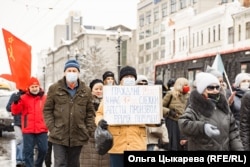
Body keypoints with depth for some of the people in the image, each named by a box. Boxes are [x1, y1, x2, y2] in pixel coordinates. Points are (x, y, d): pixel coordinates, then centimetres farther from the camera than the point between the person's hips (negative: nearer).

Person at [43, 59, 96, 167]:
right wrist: (52, 128, -7)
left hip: (78, 136, 2)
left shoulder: (86, 90, 7)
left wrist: (90, 131, 0)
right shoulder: (54, 88, 1)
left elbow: (90, 113, 9)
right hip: (59, 136, -2)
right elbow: (47, 110, 2)